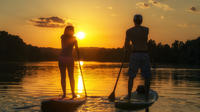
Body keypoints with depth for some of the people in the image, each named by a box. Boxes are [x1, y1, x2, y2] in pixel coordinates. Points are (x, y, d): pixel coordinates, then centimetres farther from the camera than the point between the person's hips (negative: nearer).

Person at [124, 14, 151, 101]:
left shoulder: (129, 31, 0)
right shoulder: (146, 30, 1)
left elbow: (127, 45, -1)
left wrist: (126, 50, 21)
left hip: (134, 55, 0)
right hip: (144, 54, 0)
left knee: (131, 76, 9)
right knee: (147, 77, 10)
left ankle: (129, 96, 5)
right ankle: (146, 96, 9)